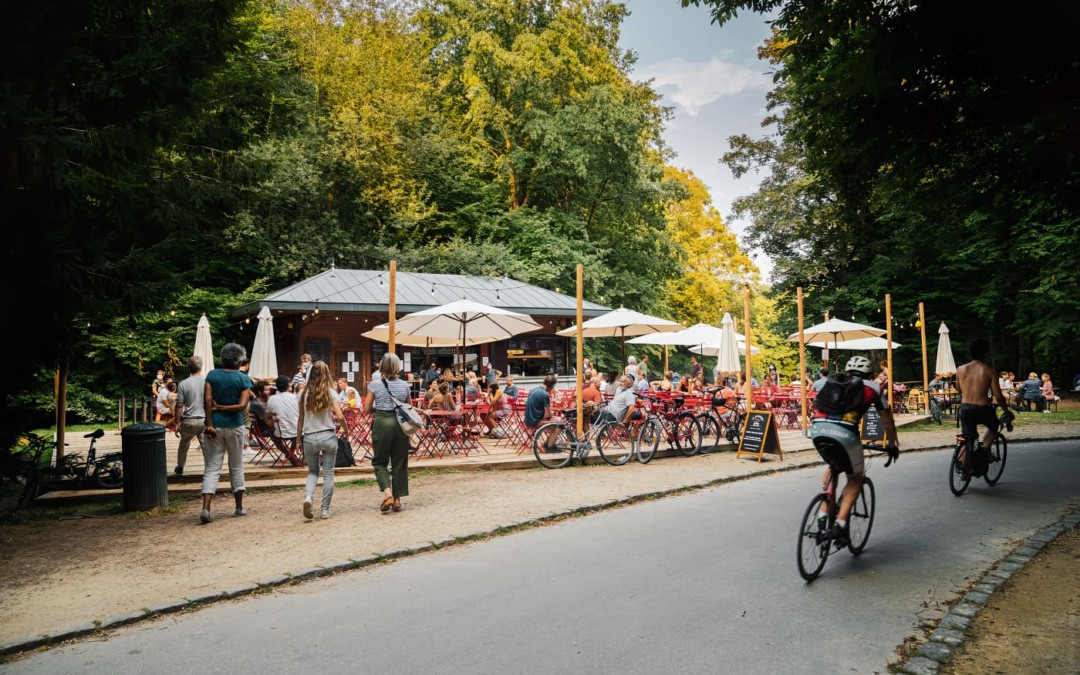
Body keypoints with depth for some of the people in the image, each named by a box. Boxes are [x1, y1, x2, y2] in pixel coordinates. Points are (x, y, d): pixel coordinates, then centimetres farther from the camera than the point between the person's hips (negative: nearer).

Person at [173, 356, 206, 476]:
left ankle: (180, 468, 36)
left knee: (184, 445, 21)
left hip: (189, 421, 1)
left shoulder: (183, 384, -7)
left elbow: (179, 405, -6)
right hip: (205, 420, 0)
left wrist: (177, 423, 3)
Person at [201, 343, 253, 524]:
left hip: (214, 426, 1)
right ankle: (239, 507, 19)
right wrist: (221, 407, -6)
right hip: (234, 426, -1)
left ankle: (206, 508, -11)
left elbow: (207, 400, -10)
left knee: (211, 469, 2)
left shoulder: (212, 375, 1)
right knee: (236, 467, 12)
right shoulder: (243, 378, -4)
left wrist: (210, 424, -11)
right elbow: (242, 405, -15)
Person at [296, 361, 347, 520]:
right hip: (328, 436, -2)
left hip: (309, 438, 2)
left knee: (313, 471, 18)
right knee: (328, 474, 8)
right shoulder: (331, 393, -5)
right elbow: (340, 416, -12)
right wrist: (344, 429, 6)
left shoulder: (305, 394, 1)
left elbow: (301, 419, 5)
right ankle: (325, 509, 10)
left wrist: (299, 439, 13)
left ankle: (308, 497, -8)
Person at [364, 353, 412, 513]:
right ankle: (397, 499, 13)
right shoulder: (404, 385, 3)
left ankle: (387, 492, -10)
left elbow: (367, 409, 0)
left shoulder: (375, 384, -4)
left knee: (380, 462, 10)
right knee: (399, 462, 10)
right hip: (400, 424, 2)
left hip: (382, 423, -2)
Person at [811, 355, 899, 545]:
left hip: (817, 428, 3)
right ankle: (839, 524, 5)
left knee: (832, 467, 31)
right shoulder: (872, 387, 25)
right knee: (856, 478, 20)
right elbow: (888, 421, 34)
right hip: (844, 432, -3)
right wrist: (892, 445, 50)